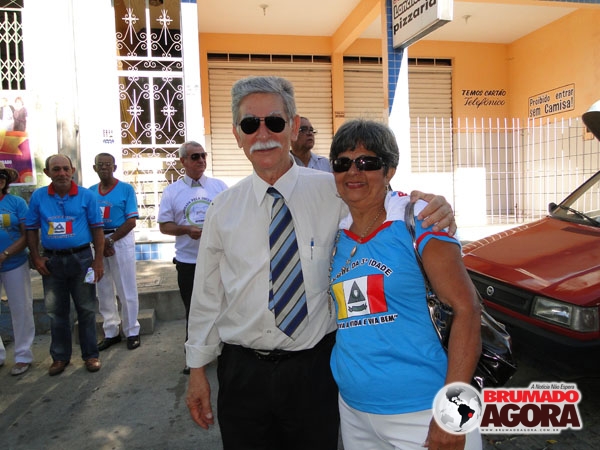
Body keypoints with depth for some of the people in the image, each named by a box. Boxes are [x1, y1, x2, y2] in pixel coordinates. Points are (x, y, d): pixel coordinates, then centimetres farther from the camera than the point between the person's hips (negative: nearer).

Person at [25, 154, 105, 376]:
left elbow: (97, 228, -3)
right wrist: (36, 258, -2)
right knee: (56, 311, 12)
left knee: (86, 309, 7)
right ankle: (60, 356, 27)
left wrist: (98, 260, -7)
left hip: (81, 258, -2)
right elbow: (31, 228, 7)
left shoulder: (86, 196, -5)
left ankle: (90, 355, 19)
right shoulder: (38, 196, 1)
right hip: (51, 260, 2)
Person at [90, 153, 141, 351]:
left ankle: (132, 331, 14)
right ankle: (111, 332, 23)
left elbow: (131, 221, -8)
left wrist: (110, 240, -14)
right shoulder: (90, 191, 10)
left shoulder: (126, 189, -2)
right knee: (104, 290, 11)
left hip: (121, 239, -4)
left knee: (126, 289, 1)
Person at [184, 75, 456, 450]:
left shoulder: (333, 191, -6)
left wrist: (433, 210, -25)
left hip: (314, 367, -1)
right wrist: (198, 368, 9)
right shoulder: (223, 208, 0)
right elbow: (207, 293, 5)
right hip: (242, 372, 2)